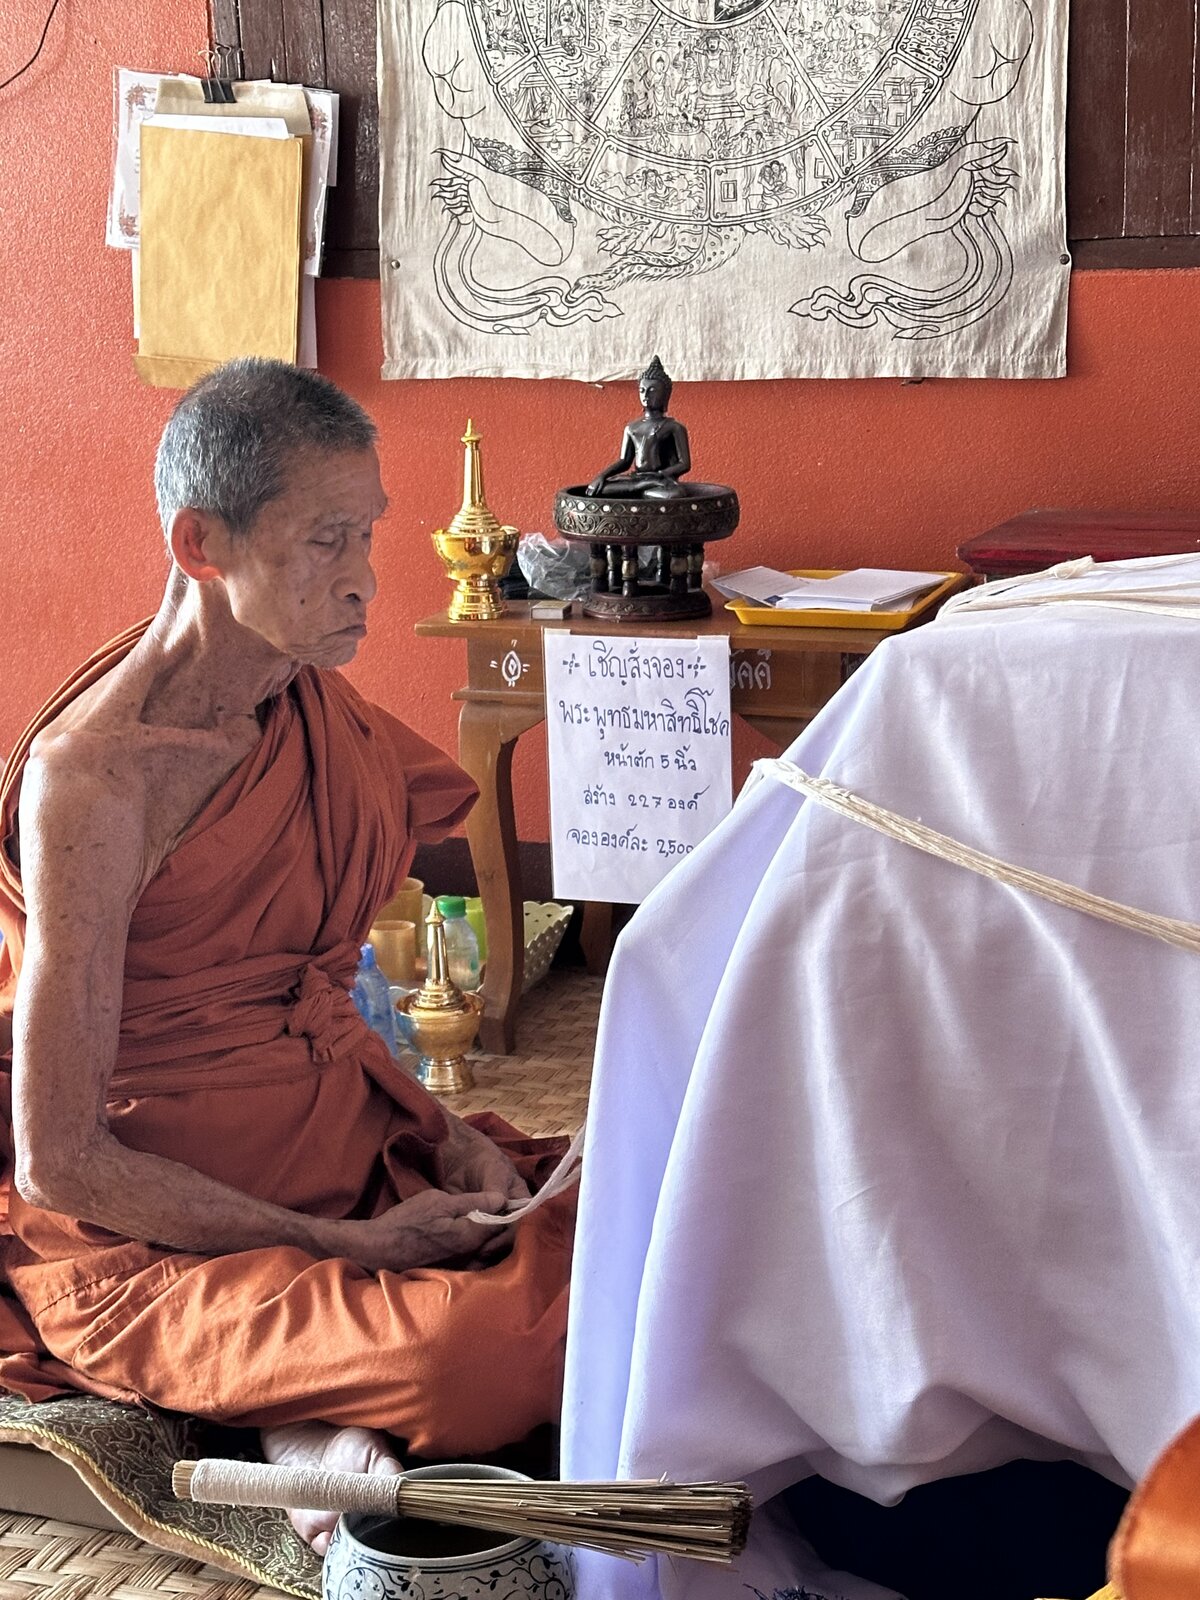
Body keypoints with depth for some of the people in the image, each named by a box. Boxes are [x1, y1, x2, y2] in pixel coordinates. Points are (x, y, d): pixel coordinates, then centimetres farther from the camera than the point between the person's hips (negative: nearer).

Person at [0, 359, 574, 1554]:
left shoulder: (311, 713, 5)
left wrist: (444, 1134, -1)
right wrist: (342, 1251, -17)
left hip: (355, 1159, 8)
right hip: (158, 1236, -8)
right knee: (494, 1352, -33)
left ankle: (332, 1431, -2)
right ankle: (313, 1414, -3)